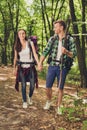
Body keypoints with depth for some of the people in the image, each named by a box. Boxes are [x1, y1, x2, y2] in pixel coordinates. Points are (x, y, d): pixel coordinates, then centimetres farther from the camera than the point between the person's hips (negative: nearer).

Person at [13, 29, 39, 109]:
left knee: (32, 85, 0)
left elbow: (35, 54, -7)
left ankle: (30, 97, 30)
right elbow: (15, 58, 8)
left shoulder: (30, 43, -3)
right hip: (22, 67, 0)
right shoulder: (16, 46, 1)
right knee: (23, 85, -2)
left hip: (30, 67, 0)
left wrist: (39, 64, -19)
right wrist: (14, 68, 7)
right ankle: (24, 101, 15)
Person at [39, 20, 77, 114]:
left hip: (62, 67, -2)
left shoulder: (70, 40, -4)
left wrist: (66, 51, -25)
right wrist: (40, 63, -7)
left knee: (60, 88, 7)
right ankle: (48, 101, 33)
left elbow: (73, 54, -5)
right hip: (52, 66, 2)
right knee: (48, 87, 7)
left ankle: (58, 107, 23)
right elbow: (45, 51, 2)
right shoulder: (52, 39, 4)